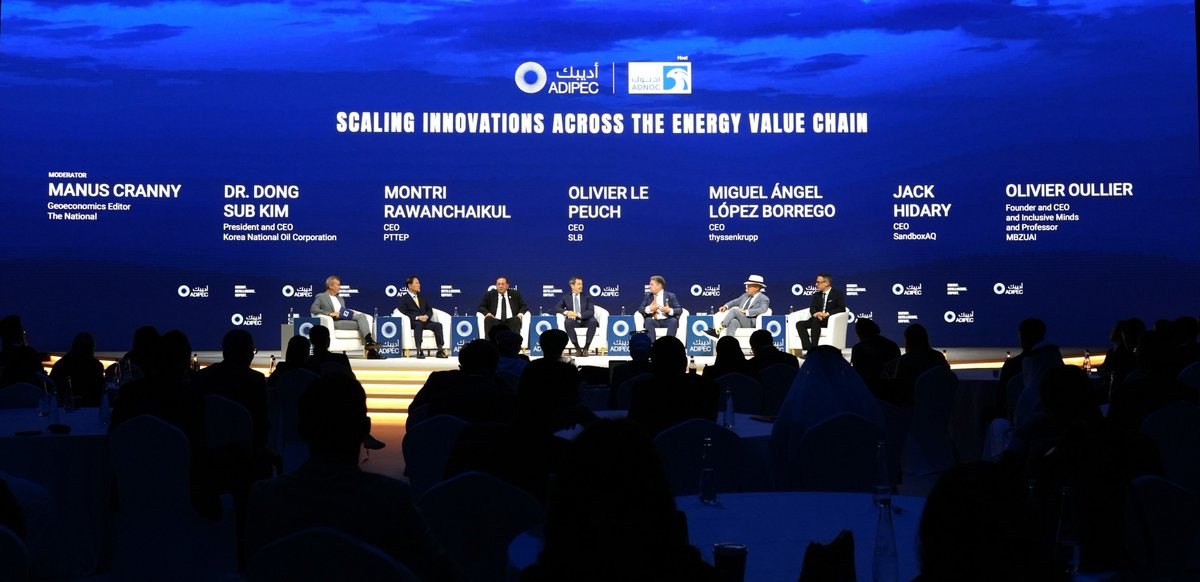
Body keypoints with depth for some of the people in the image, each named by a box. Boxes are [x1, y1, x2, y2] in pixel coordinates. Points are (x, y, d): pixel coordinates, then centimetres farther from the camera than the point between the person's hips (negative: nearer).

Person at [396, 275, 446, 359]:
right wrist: (417, 317, -19)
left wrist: (426, 316, -7)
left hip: (425, 321, 5)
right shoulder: (404, 298, 6)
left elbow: (430, 310, 17)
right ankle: (419, 351, -47)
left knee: (438, 324, -24)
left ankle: (440, 350, -29)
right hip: (412, 322, -5)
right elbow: (404, 312, -7)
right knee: (419, 324, -39)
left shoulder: (422, 297, 23)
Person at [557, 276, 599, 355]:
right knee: (567, 322, -35)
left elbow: (591, 311, -4)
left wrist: (578, 315, -21)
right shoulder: (566, 297, 10)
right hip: (573, 321, 0)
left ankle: (586, 347, -24)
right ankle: (577, 348, -25)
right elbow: (558, 308, 5)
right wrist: (566, 312, -17)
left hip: (585, 321, 0)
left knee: (593, 321, -33)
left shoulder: (587, 297, 7)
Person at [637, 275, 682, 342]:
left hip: (667, 321, -1)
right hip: (654, 321, 1)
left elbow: (679, 309, 2)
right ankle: (651, 343, -37)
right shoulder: (648, 296, 16)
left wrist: (670, 311, -19)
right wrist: (649, 309, -13)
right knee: (648, 320, -31)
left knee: (674, 320, -33)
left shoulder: (671, 296, 9)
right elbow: (640, 308, 8)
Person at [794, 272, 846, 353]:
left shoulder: (837, 293, 2)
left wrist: (827, 314, -22)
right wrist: (816, 313, -18)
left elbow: (842, 308, -10)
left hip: (831, 320, -6)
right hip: (817, 319, 6)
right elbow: (812, 308, 8)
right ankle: (808, 349, -33)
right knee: (799, 324, -21)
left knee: (816, 320, -37)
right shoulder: (816, 295, 19)